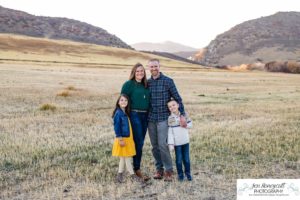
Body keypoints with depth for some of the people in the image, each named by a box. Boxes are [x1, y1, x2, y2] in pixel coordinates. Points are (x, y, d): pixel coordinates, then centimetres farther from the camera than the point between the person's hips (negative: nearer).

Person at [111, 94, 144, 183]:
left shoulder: (125, 113, 10)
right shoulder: (118, 113, -16)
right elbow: (116, 127, -19)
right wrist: (120, 139, -20)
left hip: (128, 138, 9)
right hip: (122, 139, -9)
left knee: (123, 158, 14)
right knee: (127, 158, 1)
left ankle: (120, 175, 22)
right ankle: (132, 175, 11)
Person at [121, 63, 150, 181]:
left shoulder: (146, 85, 13)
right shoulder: (128, 84, -5)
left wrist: (149, 115, 12)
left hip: (145, 116, 6)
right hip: (134, 115, -6)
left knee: (140, 143, 10)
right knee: (138, 143, -6)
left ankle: (136, 166, 21)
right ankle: (137, 169, 4)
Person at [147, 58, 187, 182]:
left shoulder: (168, 81, -4)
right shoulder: (147, 82, 7)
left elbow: (177, 98, -4)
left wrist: (182, 115, -11)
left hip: (163, 118, -4)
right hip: (151, 119, 4)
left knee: (162, 144, -10)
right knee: (155, 146, 9)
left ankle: (168, 170, 3)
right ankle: (159, 169, 21)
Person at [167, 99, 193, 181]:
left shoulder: (184, 115, -1)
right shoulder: (170, 118, -6)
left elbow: (190, 124, 6)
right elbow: (170, 132, -6)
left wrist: (186, 125, -17)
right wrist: (170, 143, -10)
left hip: (185, 141, 2)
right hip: (177, 143, -2)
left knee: (186, 159, 9)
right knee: (179, 159, 5)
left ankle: (188, 173, 23)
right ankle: (180, 174, 19)